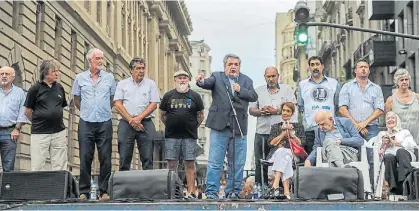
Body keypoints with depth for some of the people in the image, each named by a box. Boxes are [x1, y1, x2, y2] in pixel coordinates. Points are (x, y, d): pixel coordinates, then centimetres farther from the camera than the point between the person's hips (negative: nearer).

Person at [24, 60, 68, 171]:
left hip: (58, 132, 4)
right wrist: (38, 122, 10)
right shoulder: (35, 89, -4)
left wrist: (56, 119, 13)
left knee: (60, 166, 5)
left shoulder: (59, 88, 8)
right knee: (38, 167, -2)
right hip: (39, 133, -4)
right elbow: (27, 111, 2)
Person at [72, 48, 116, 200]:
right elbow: (76, 99, 14)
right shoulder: (80, 78, 6)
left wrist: (105, 111, 10)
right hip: (86, 123, 0)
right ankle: (84, 191, 6)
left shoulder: (109, 77, 7)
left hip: (105, 122, 0)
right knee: (85, 157, 0)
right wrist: (86, 111, 10)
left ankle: (104, 191, 6)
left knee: (105, 158, 0)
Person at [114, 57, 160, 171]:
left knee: (147, 158, -4)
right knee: (124, 158, -2)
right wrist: (131, 120, -8)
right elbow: (117, 105, 3)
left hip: (145, 123, 0)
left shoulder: (151, 84, 13)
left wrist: (138, 118, -8)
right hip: (125, 123, 0)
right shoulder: (122, 84, 12)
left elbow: (154, 104, 4)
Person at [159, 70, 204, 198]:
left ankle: (191, 192, 2)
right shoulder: (168, 96, 8)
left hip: (189, 136, -1)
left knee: (190, 164, -1)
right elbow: (162, 115, 14)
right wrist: (170, 126, 8)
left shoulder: (195, 96, 7)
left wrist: (193, 127, 5)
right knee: (172, 164, 1)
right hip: (171, 136, 1)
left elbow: (201, 115, 12)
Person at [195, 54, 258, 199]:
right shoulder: (217, 77, 8)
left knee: (237, 164, 7)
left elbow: (254, 97, 3)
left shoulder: (246, 80, 14)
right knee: (214, 163, -3)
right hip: (220, 127, -2)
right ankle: (211, 192, 1)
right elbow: (209, 83, -12)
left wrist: (240, 90, -10)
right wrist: (201, 81, -34)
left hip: (239, 127, 2)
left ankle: (233, 192, 16)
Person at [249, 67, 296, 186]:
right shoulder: (258, 91, 17)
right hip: (262, 132, 2)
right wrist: (261, 111, -7)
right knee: (260, 164, 1)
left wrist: (276, 111, -11)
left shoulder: (286, 89, 10)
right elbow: (251, 110, 13)